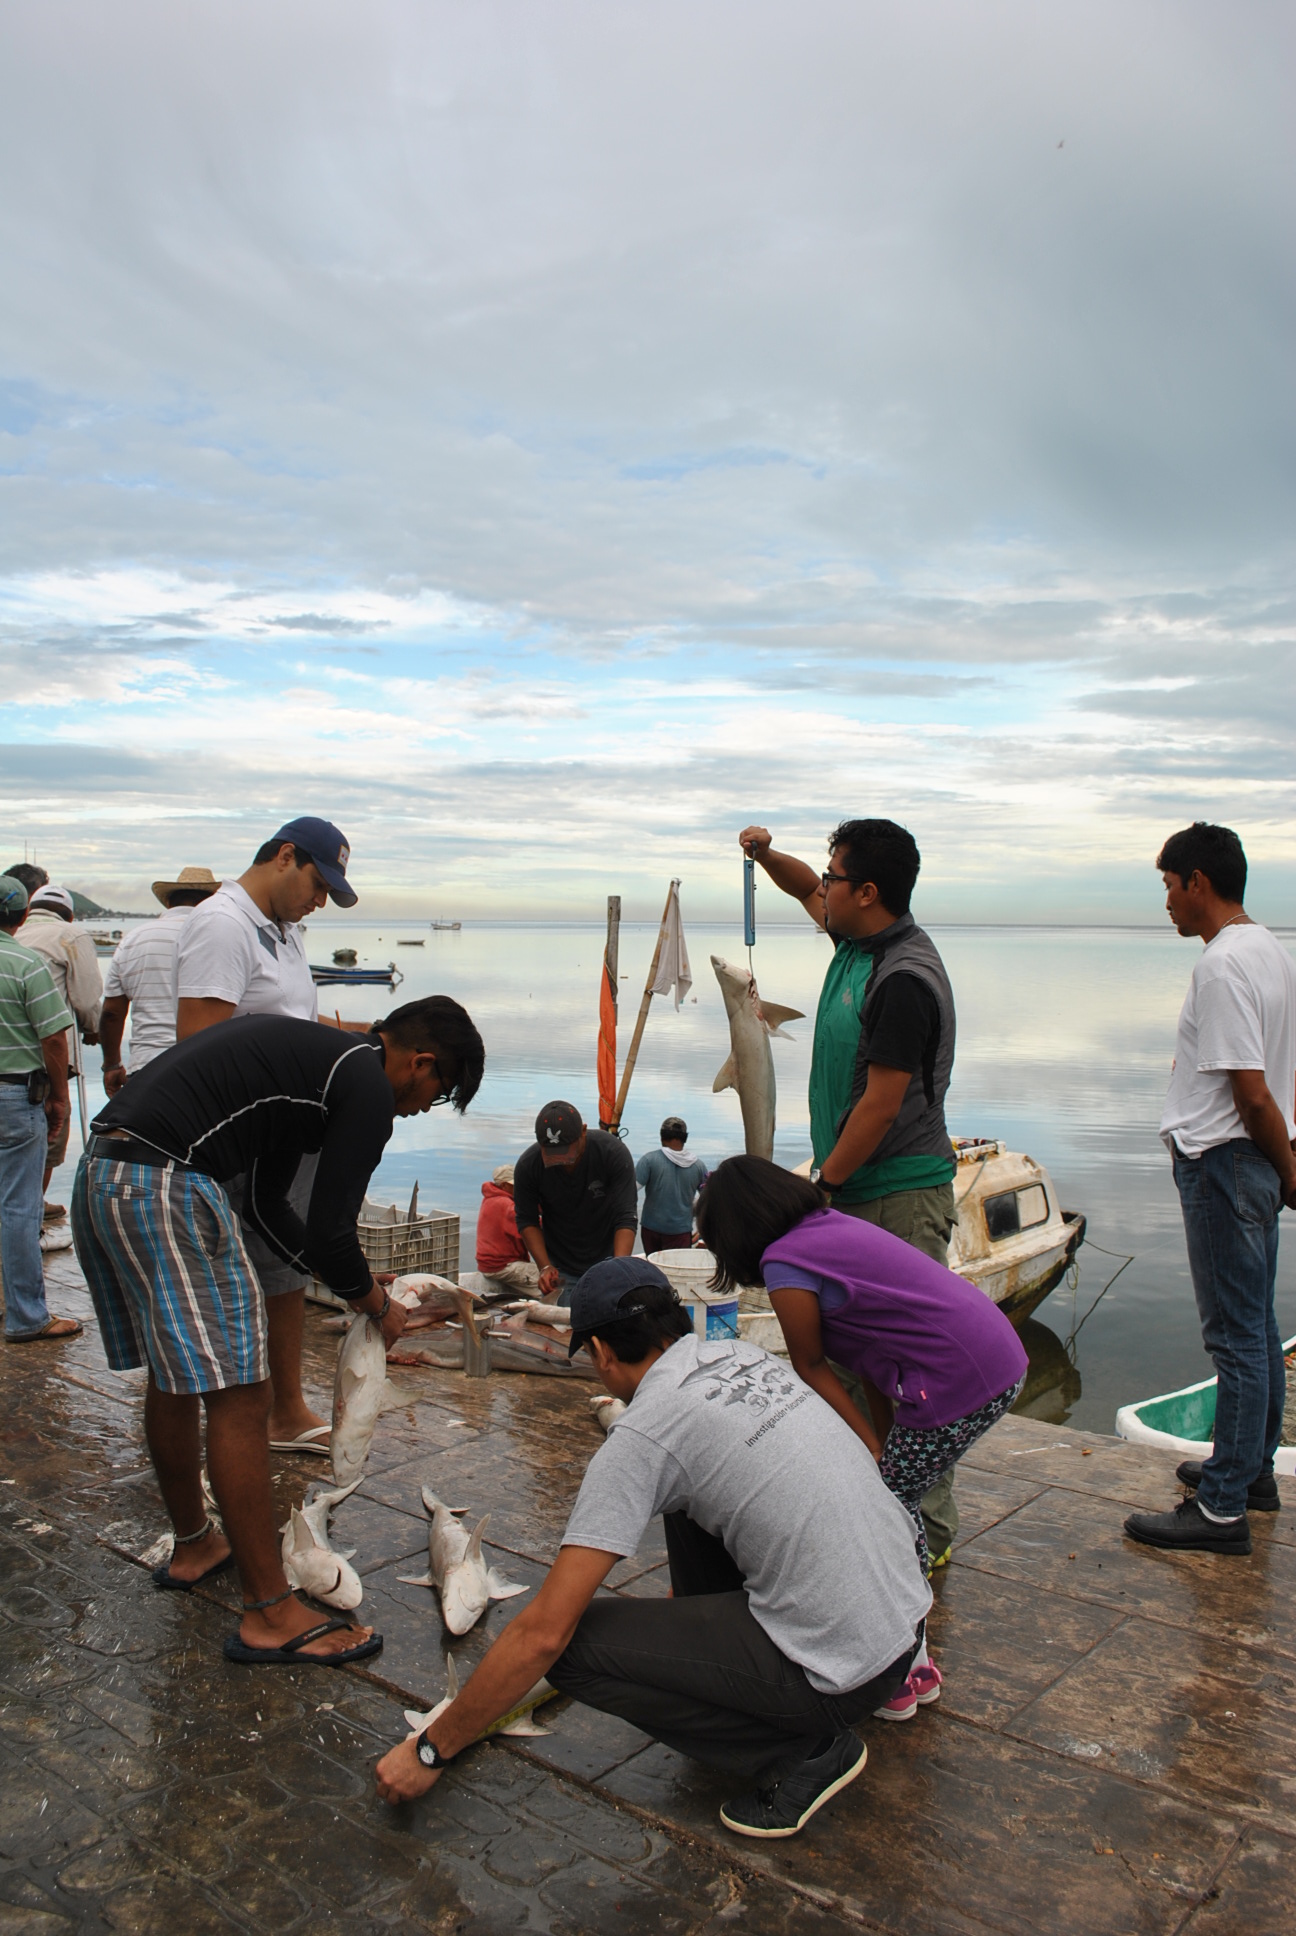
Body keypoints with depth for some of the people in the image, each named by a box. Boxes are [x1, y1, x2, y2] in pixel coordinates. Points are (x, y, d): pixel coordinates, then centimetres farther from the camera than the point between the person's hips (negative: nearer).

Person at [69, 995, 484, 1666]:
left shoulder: (315, 1056, 23)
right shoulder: (369, 1086, -5)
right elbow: (328, 1232, -8)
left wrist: (354, 1281, 27)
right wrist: (378, 1305, 10)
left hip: (99, 1176, 11)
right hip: (166, 1188, -11)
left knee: (175, 1377, 23)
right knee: (238, 1401, -4)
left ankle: (193, 1546, 41)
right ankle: (269, 1615, 5)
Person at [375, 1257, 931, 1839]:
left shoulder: (641, 1432, -14)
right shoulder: (744, 1354, 8)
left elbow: (543, 1632, -14)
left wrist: (429, 1751, -1)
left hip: (844, 1671, -8)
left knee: (574, 1642, -6)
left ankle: (801, 1751, 1)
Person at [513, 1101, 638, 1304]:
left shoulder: (614, 1153, -22)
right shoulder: (527, 1165, -17)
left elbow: (626, 1218, -22)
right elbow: (527, 1220, -6)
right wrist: (544, 1267, -19)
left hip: (606, 1261, -1)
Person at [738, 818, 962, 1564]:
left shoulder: (904, 979, -21)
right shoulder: (858, 940, 8)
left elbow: (881, 1105, -21)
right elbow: (808, 891, 30)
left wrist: (823, 1182, -13)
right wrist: (767, 854, 11)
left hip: (901, 1195, -10)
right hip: (859, 1187, 10)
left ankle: (929, 1532, 7)